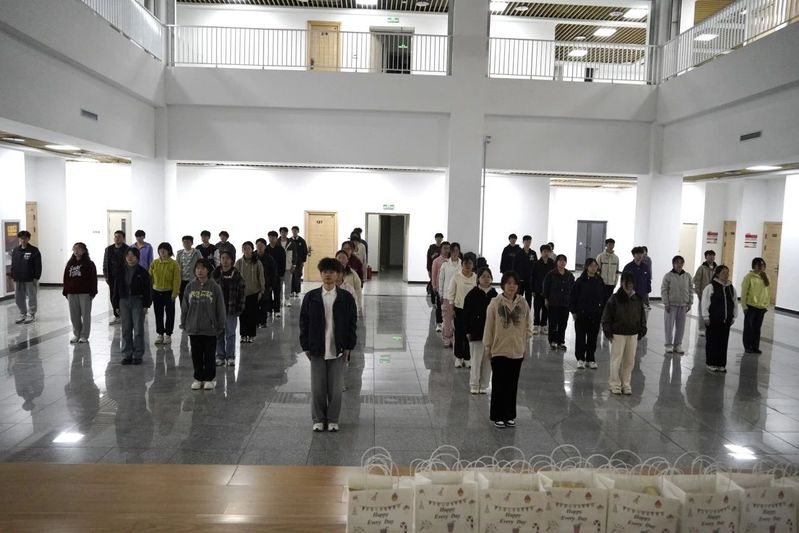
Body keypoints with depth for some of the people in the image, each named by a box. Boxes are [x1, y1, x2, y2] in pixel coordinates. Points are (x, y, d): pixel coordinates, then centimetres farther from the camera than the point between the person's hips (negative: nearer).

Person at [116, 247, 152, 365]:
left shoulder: (142, 272, -3)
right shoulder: (121, 272, 6)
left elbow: (147, 290, -4)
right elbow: (117, 288, 8)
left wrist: (146, 305, -9)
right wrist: (116, 305, 4)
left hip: (138, 302, -3)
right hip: (124, 302, 3)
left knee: (138, 330, 0)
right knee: (126, 330, 7)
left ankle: (137, 355, 8)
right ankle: (127, 355, 15)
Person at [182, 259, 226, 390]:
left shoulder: (214, 287, -8)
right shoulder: (190, 287, 1)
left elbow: (220, 309, -5)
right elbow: (184, 307, 7)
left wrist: (220, 326, -5)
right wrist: (185, 324, 6)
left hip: (210, 329, -3)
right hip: (193, 329, 3)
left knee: (209, 355, 7)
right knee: (196, 355, 12)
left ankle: (210, 378, 21)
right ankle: (198, 378, 26)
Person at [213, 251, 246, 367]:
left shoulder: (237, 274, -4)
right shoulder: (216, 274, 0)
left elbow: (242, 291, -2)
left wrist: (240, 307, -7)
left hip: (232, 309, -2)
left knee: (230, 334, 5)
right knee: (219, 333, 9)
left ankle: (230, 357, 15)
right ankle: (220, 356, 20)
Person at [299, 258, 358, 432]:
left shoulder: (346, 298, -1)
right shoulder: (311, 297, 0)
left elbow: (352, 323, 2)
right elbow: (304, 322, 3)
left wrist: (349, 346, -1)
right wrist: (305, 346, -1)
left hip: (338, 350, 0)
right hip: (317, 350, 1)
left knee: (336, 388, 7)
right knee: (317, 388, 7)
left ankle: (333, 420, 23)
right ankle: (318, 419, 24)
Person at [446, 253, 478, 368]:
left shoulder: (476, 277, 0)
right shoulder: (456, 276, -5)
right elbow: (451, 293, -2)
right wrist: (452, 308, -5)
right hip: (459, 308, -1)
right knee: (459, 333, 5)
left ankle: (467, 358, 18)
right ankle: (458, 357, 20)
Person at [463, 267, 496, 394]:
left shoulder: (494, 295, 3)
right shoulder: (472, 294, -6)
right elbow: (466, 314, -6)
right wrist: (468, 331, -9)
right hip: (476, 332, -3)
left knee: (488, 360, 9)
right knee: (476, 359, 1)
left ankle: (484, 385, 20)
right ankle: (474, 385, 14)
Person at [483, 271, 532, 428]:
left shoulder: (523, 303, 0)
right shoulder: (495, 303, -8)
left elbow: (527, 326, 7)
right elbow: (489, 326, -4)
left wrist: (526, 345, 8)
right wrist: (488, 346, -3)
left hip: (517, 350, 3)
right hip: (499, 350, -3)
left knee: (512, 385, 11)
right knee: (499, 384, 5)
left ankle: (509, 415, 25)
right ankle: (498, 416, 17)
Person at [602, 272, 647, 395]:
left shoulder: (638, 299, 3)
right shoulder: (615, 298, -10)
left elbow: (642, 316, 13)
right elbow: (607, 316, -8)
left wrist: (642, 331, 7)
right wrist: (608, 332, -10)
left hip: (633, 334, 4)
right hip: (618, 334, -4)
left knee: (630, 361, 10)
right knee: (616, 360, 2)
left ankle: (626, 384, 22)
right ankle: (615, 385, 14)